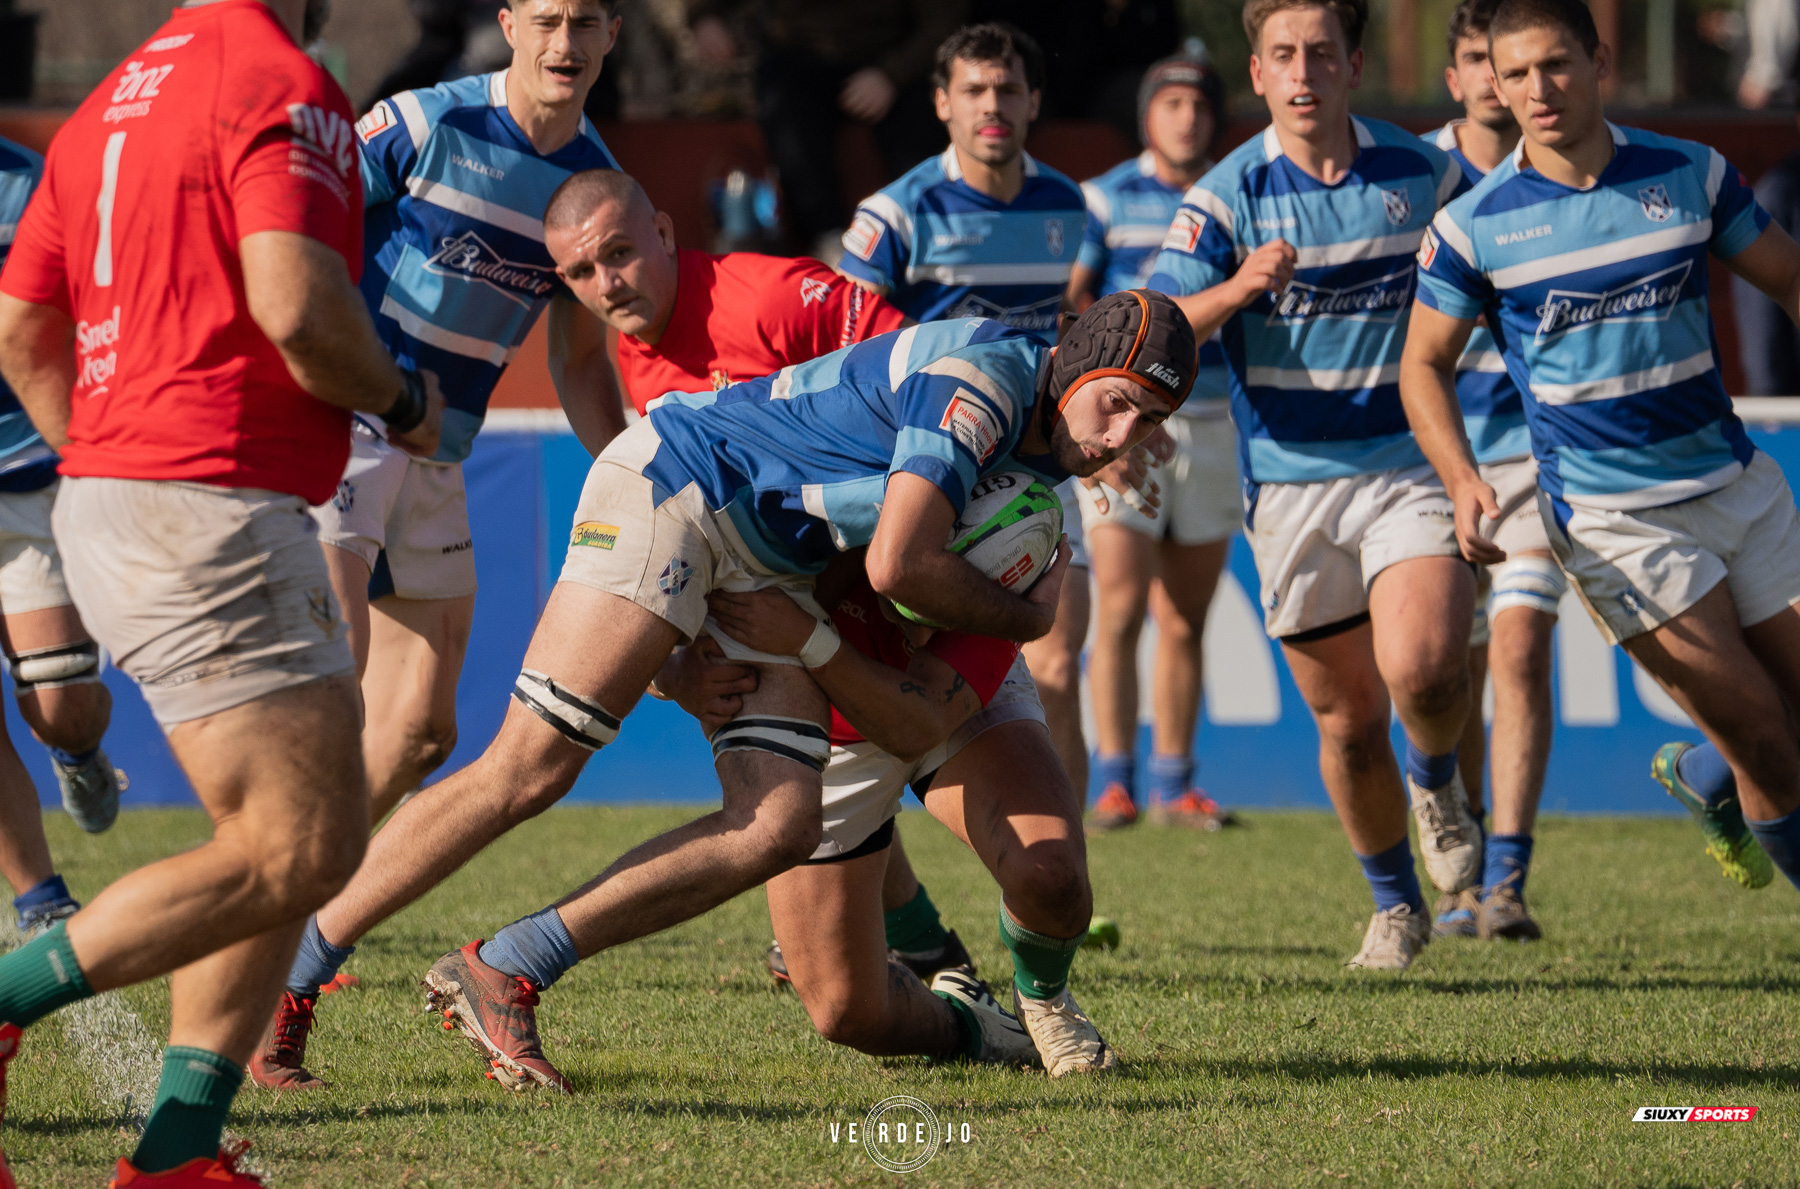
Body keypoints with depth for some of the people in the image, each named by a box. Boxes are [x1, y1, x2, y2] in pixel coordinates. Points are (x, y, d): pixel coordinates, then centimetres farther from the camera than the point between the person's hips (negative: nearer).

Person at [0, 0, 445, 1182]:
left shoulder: (117, 99, 17)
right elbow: (295, 303, -22)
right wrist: (404, 399, -4)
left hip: (108, 496, 10)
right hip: (211, 508, -10)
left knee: (319, 830, 12)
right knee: (295, 851, -10)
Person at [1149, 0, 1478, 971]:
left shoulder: (1424, 175, 1)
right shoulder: (1227, 198, -3)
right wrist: (1237, 289, -29)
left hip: (1411, 464, -1)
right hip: (1290, 482, 1)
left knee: (1421, 671, -23)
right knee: (1348, 720, 5)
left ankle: (1437, 781, 12)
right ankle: (1394, 903, 28)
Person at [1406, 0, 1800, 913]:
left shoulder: (1691, 175, 0)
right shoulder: (1471, 226, -6)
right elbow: (1425, 362, 2)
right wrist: (1462, 479, -13)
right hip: (1611, 520, -4)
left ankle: (1707, 778, 35)